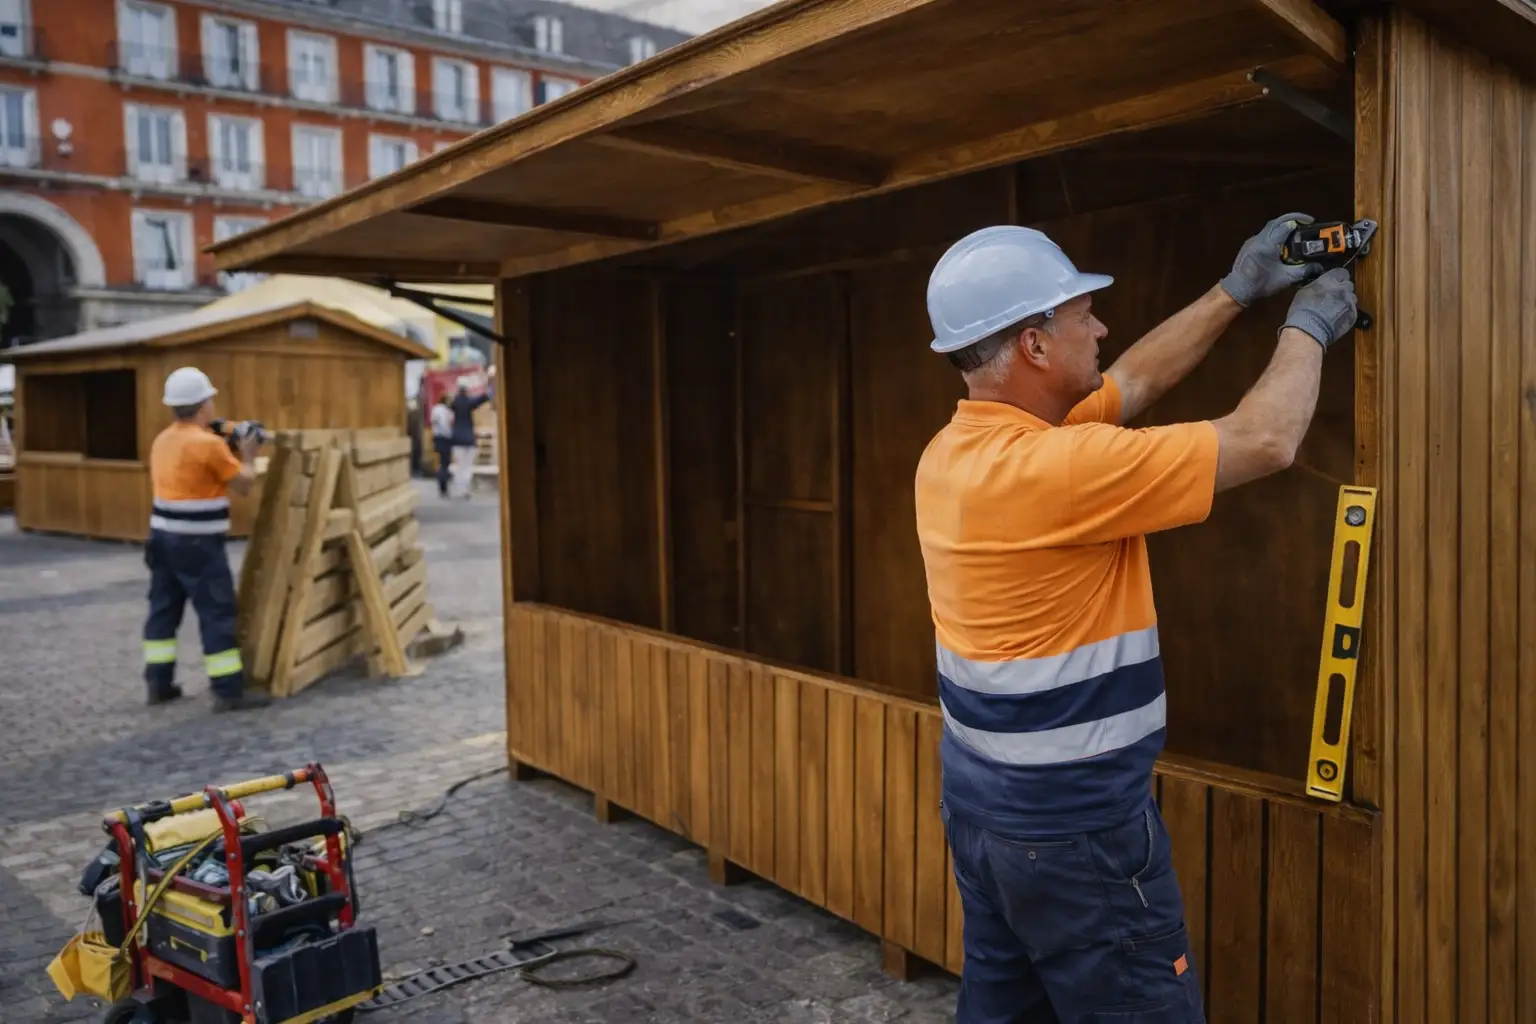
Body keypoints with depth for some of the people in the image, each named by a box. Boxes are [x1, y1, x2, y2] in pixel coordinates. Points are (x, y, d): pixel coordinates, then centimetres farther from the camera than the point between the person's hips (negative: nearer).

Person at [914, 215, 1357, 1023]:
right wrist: (1307, 327, 1)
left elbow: (1131, 381, 13)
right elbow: (1266, 440, -17)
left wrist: (1238, 289, 15)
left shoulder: (954, 450, 2)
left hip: (982, 803, 9)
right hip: (1075, 826, -9)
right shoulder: (1054, 467, -25)